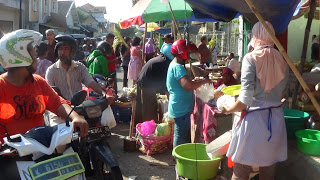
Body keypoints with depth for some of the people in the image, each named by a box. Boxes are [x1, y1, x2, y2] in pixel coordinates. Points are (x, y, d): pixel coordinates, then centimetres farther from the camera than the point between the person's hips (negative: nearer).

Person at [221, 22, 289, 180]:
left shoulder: (251, 58, -10)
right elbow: (283, 91, 9)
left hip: (254, 118, -5)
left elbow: (246, 97, -17)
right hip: (276, 117, 6)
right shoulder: (281, 59, 5)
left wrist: (229, 110, -3)